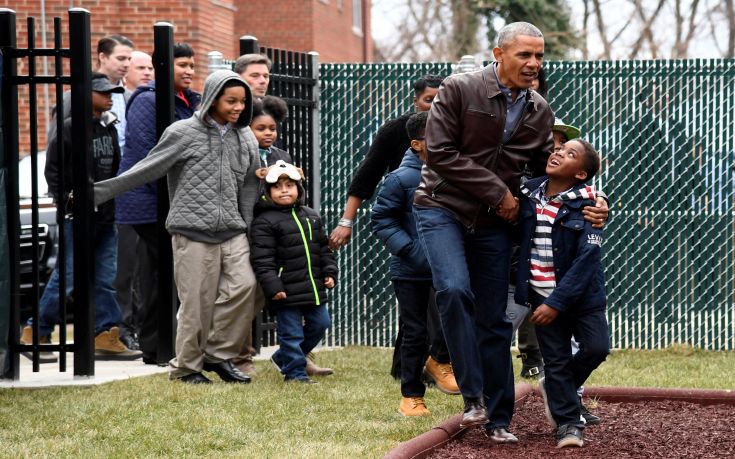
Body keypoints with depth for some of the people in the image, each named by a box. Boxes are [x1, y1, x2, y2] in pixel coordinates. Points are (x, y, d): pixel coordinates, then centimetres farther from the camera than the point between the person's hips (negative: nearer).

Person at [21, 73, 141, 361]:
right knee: (67, 280, -5)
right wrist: (66, 203, -13)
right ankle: (35, 333, 7)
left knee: (105, 280, 4)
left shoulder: (109, 129, 13)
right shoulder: (69, 129, -8)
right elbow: (52, 170, -8)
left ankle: (106, 337, 8)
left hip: (106, 218, 6)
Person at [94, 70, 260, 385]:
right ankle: (186, 366, 14)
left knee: (243, 286, -12)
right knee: (197, 301, -4)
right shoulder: (183, 133, -2)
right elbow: (146, 170, -3)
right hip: (193, 232, -4)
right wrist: (99, 192, -7)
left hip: (232, 232, 4)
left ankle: (218, 355, 5)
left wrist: (248, 234, 17)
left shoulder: (246, 139, 12)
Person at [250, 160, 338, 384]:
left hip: (314, 287, 7)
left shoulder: (311, 216, 12)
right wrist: (272, 287, -20)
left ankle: (283, 357, 28)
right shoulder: (264, 222, -10)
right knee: (291, 332, -2)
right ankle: (295, 371, 11)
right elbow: (262, 259, -14)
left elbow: (323, 248, 19)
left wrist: (329, 272, 9)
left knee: (319, 324, 14)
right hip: (287, 290, -7)